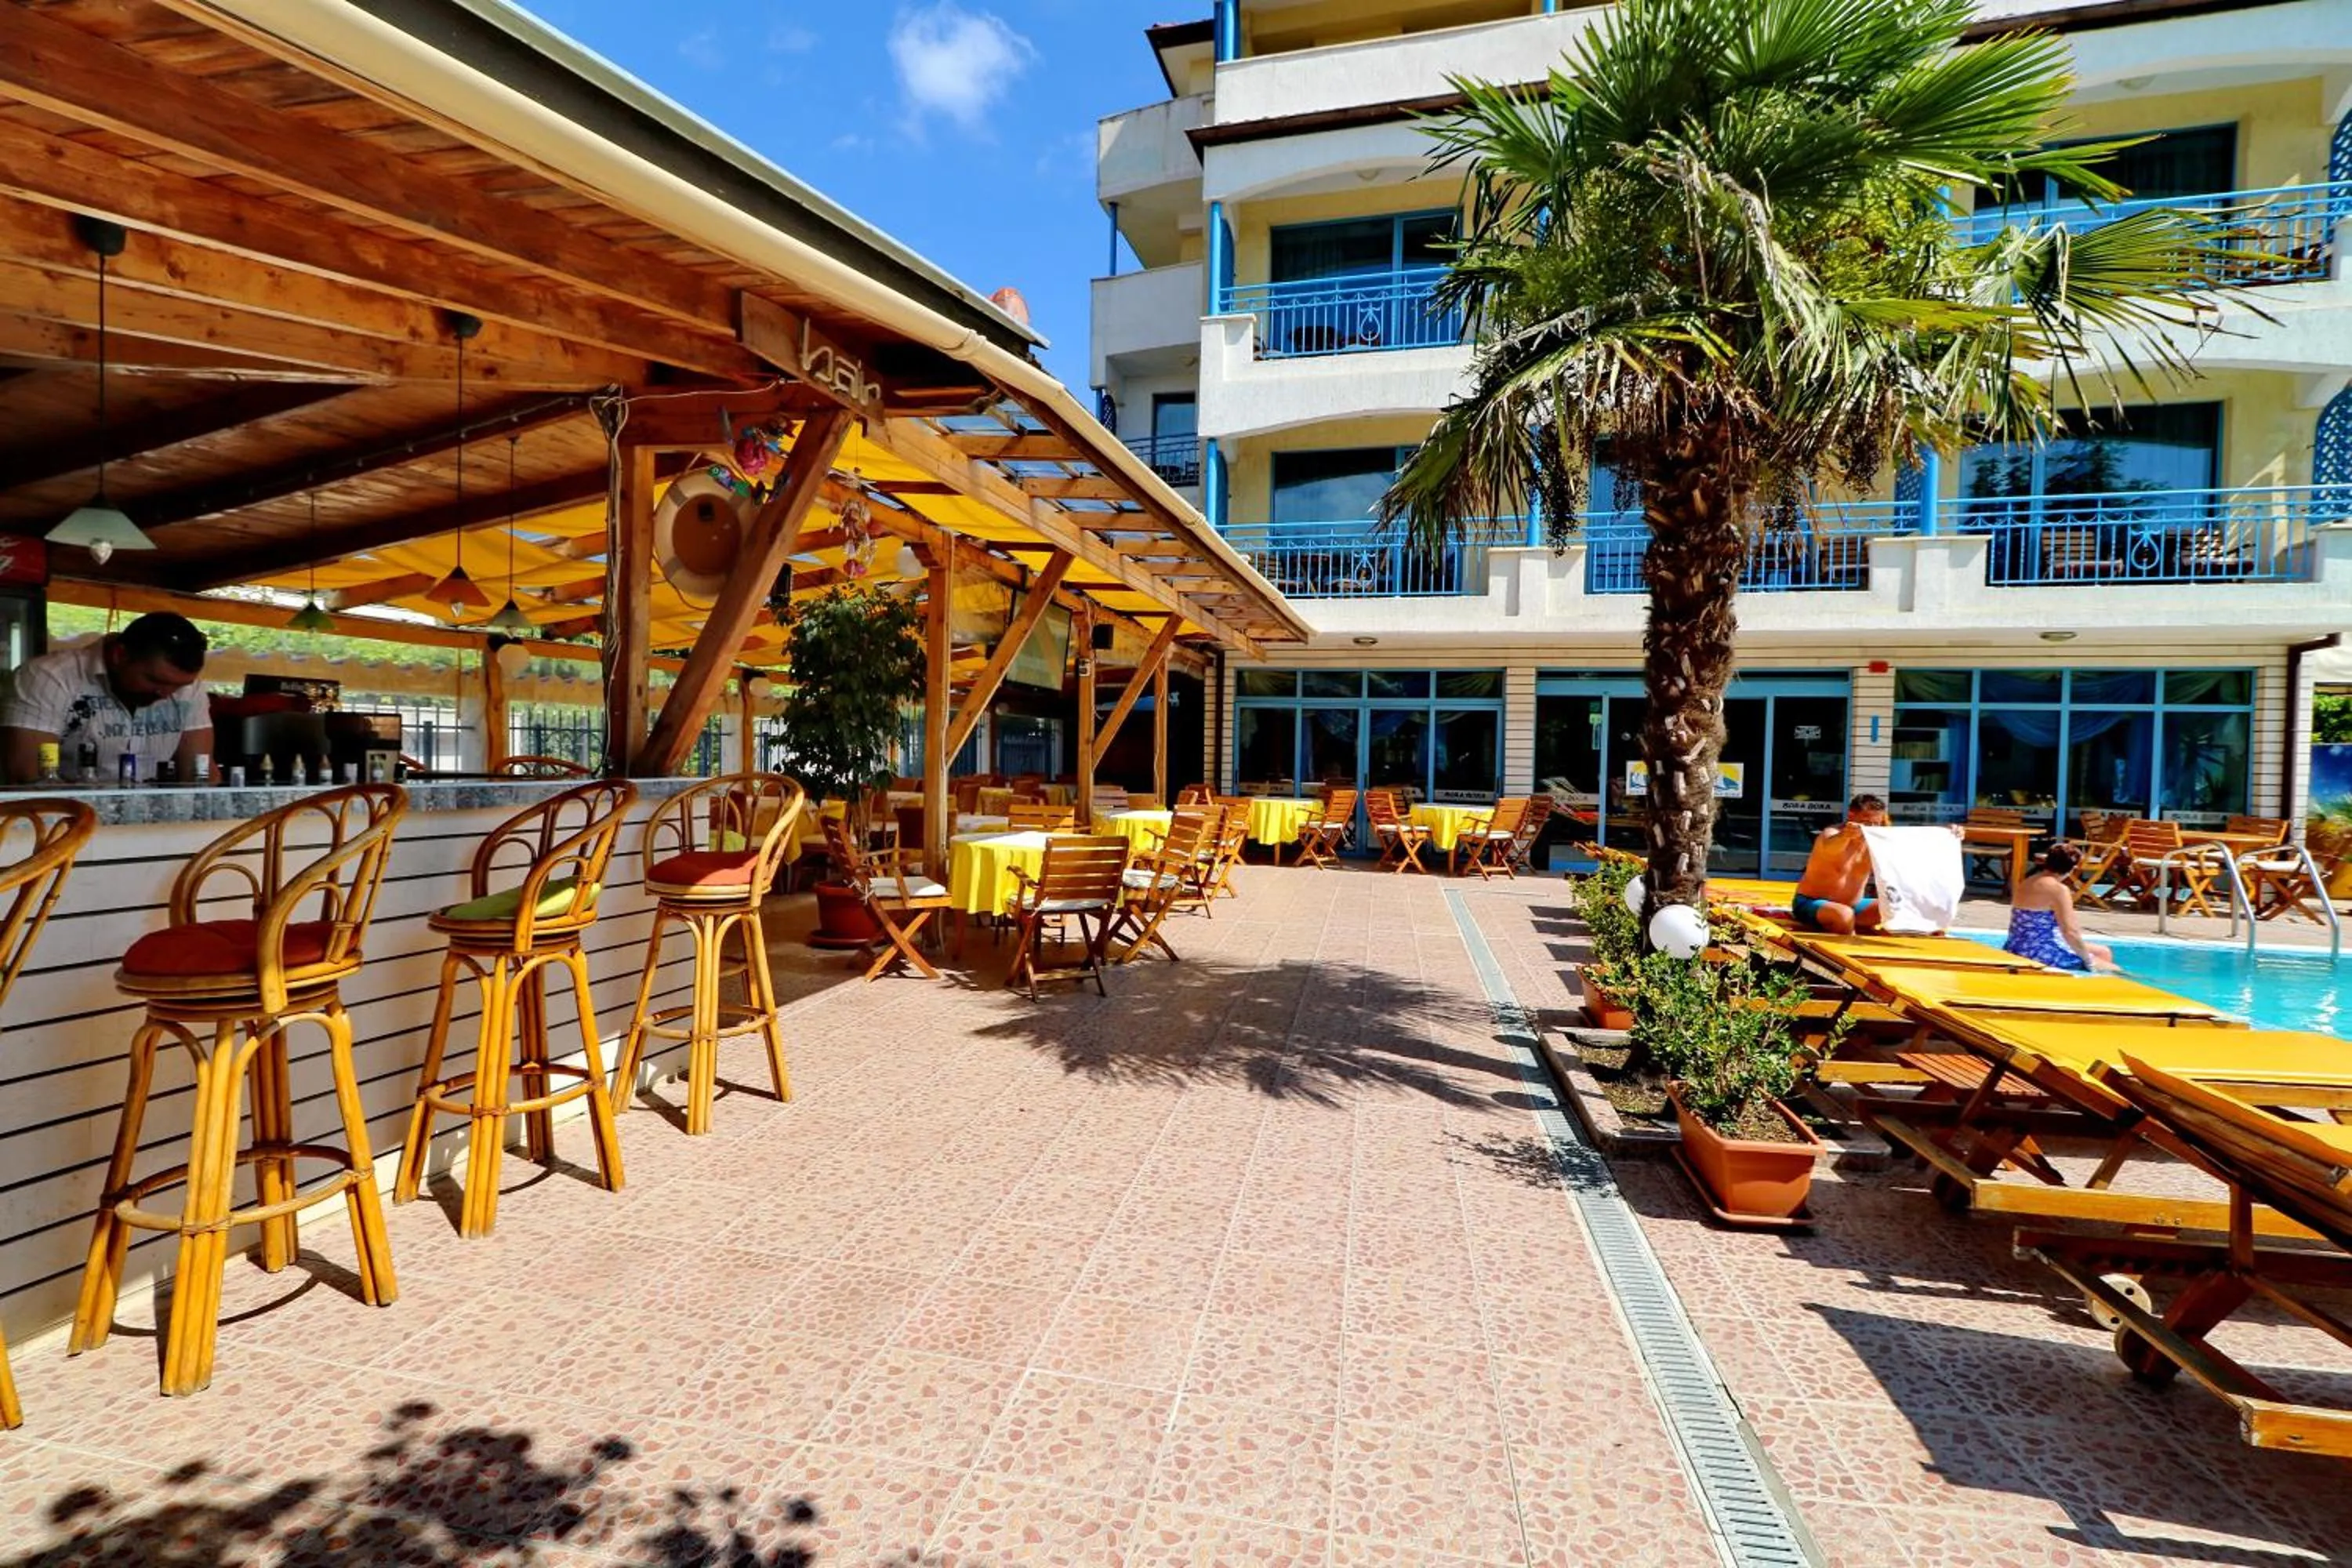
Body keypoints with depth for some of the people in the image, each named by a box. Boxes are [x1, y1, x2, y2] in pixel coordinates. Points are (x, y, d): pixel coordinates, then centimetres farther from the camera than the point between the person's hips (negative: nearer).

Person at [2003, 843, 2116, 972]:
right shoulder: (2058, 889, -16)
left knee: (2104, 953, 23)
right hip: (2042, 955, -9)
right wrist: (2089, 961, -5)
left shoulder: (2028, 881, 10)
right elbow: (2070, 933, -18)